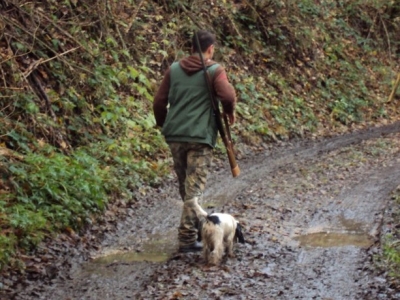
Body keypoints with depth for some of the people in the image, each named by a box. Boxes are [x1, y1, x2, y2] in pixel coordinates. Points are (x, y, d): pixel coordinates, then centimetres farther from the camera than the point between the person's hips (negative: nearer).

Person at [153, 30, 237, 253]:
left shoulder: (174, 69, 9)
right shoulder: (214, 70, -4)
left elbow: (159, 102, 8)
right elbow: (227, 95, -20)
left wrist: (163, 124, 24)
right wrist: (230, 112, 1)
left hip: (175, 135, 5)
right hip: (200, 136, -5)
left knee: (185, 185, 17)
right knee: (194, 188, -4)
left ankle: (198, 224, 34)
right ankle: (188, 238, -7)